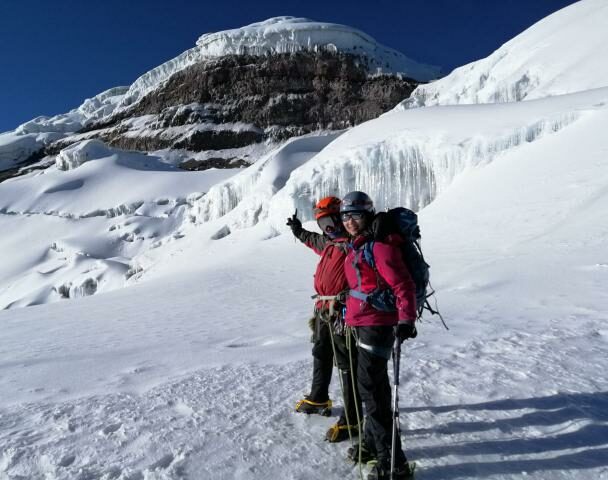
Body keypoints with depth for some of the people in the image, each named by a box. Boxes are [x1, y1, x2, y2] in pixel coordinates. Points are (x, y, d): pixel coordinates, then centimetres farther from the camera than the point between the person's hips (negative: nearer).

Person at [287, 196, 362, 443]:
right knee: (321, 356, 23)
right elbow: (315, 241, 38)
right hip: (324, 311, 10)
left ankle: (351, 420, 8)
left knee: (347, 364, -3)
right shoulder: (330, 242, 15)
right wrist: (299, 232, 49)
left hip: (341, 311, -10)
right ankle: (318, 399, 44)